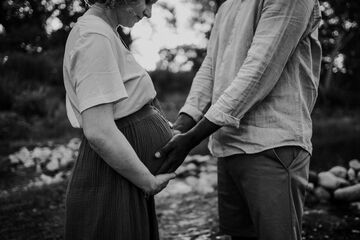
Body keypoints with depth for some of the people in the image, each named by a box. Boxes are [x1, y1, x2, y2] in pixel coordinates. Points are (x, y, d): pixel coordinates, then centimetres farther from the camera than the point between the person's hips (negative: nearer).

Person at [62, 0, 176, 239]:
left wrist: (157, 123, 8)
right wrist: (148, 181, -16)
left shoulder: (103, 32, 13)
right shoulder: (94, 37, -18)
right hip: (112, 183, -10)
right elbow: (99, 131, -25)